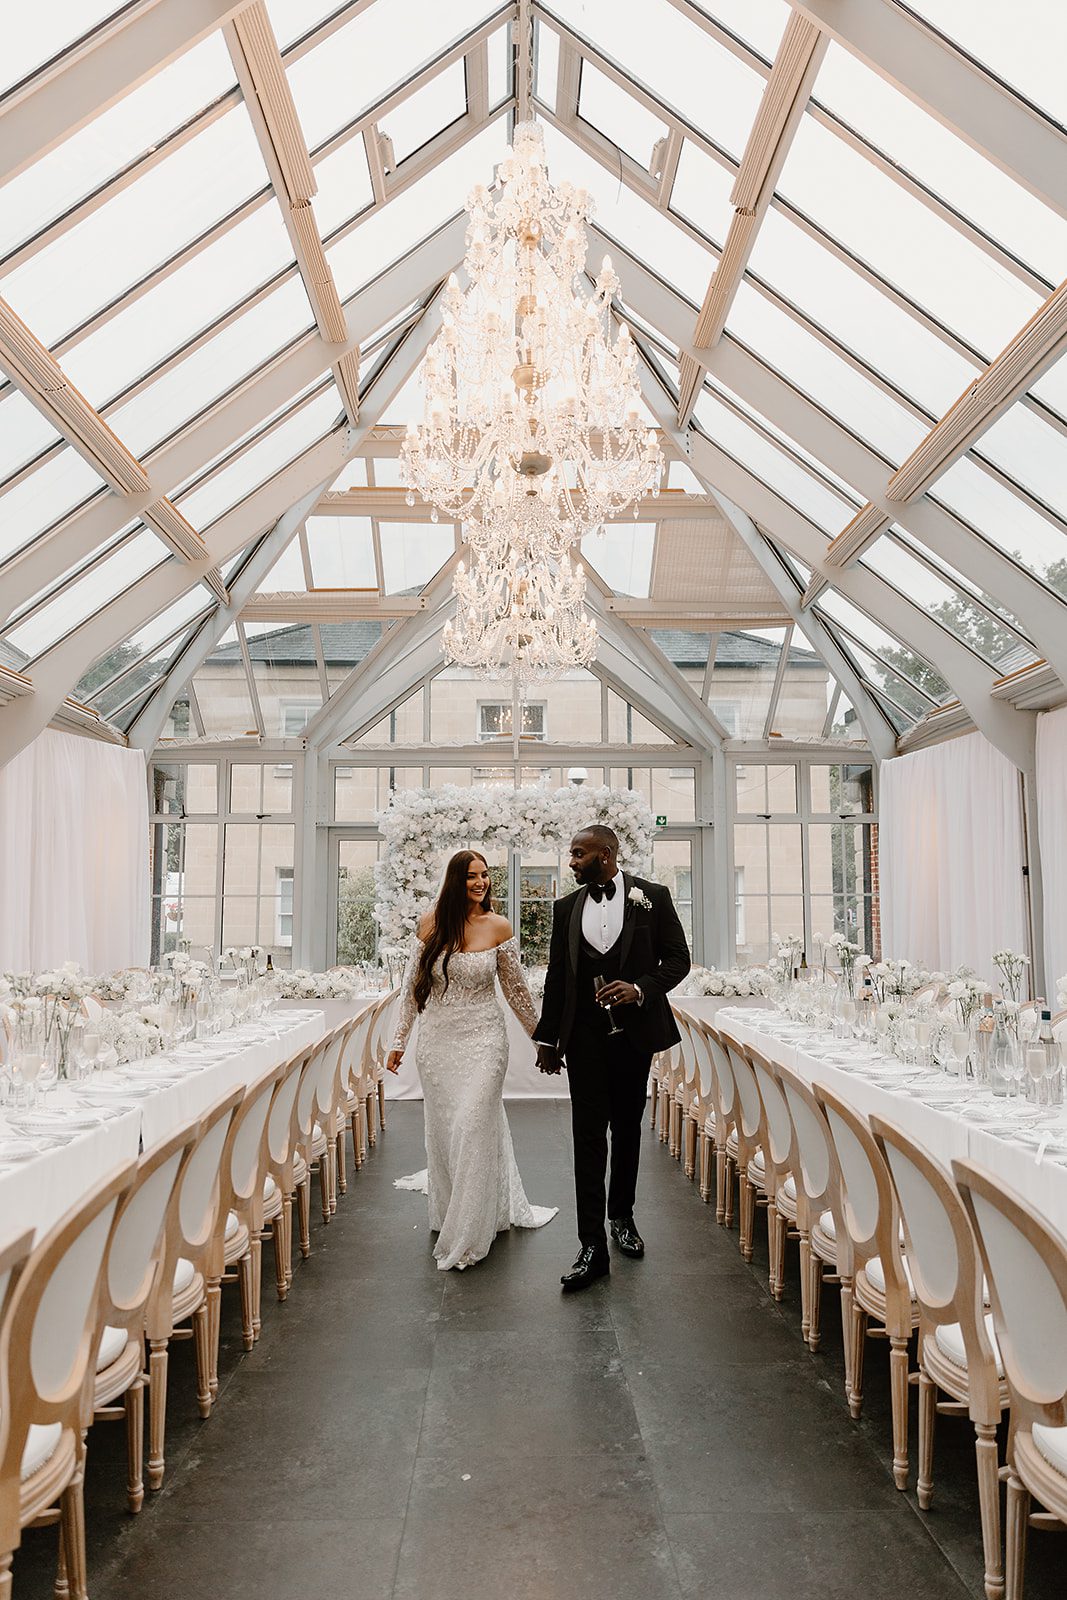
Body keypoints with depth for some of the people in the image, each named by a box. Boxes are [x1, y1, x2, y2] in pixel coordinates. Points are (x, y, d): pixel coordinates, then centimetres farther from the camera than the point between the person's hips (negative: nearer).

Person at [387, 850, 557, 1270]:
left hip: (483, 1038, -2)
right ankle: (446, 1211, 33)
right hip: (437, 1040, 2)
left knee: (473, 1127, -7)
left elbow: (515, 990, 5)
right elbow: (412, 985, 6)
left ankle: (468, 1233, 7)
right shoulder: (431, 923, -2)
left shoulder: (498, 927, -4)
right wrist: (399, 1040, 7)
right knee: (441, 1129, 10)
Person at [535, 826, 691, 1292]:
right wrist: (547, 1038, 11)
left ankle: (622, 1217, 34)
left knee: (628, 1129, 14)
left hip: (633, 1032, -1)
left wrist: (641, 988, -18)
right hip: (585, 1037, 1)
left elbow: (678, 958, -1)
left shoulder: (652, 897, -2)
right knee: (588, 1135, -4)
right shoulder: (566, 907, 6)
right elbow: (556, 976, 11)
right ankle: (592, 1247, -1)